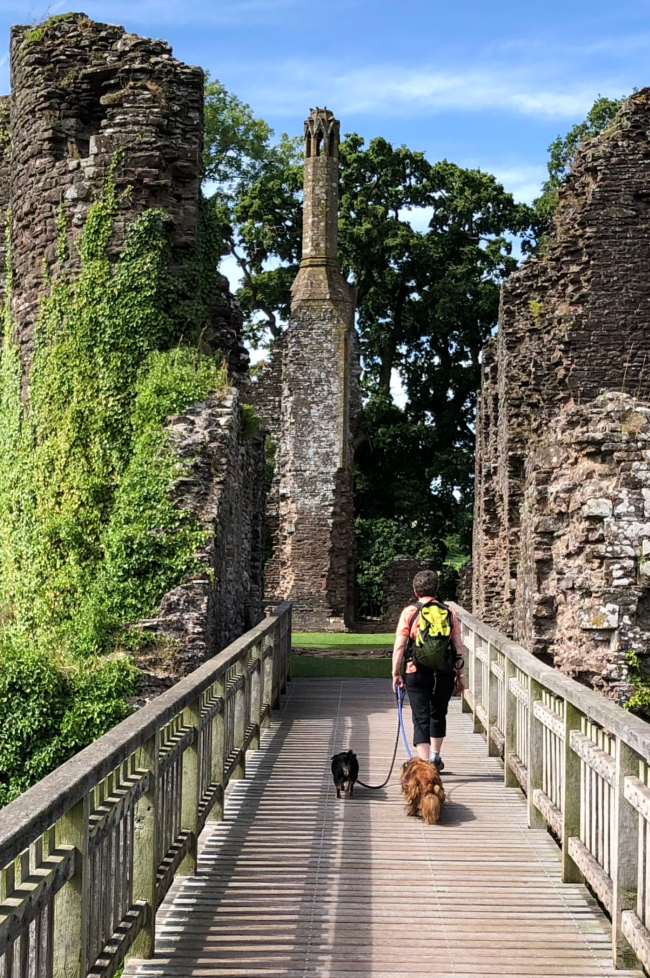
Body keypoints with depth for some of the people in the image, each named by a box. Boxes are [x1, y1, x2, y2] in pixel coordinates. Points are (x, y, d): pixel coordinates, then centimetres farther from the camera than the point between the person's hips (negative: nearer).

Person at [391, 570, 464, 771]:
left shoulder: (409, 612, -3)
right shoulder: (449, 612, 4)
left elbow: (399, 646, -8)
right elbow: (458, 646, 3)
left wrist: (396, 673, -1)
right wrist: (459, 674, 10)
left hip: (418, 673, -3)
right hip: (445, 673, 3)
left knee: (421, 718, 2)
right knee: (438, 714, 22)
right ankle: (435, 758, 37)